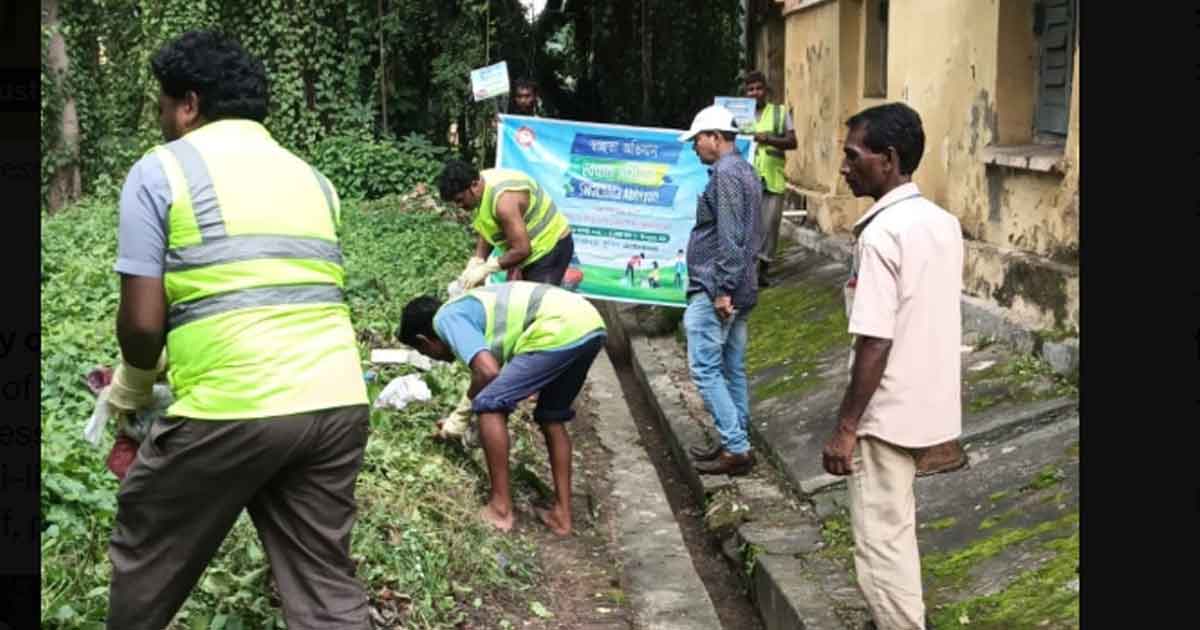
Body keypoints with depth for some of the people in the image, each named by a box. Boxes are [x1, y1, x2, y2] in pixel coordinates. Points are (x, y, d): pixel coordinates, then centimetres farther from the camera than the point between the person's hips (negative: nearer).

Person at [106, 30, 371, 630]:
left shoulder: (161, 170, 2)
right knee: (326, 581, 13)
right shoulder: (311, 177, 19)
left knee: (146, 557, 19)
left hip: (230, 411, -5)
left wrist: (132, 384, 17)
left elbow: (143, 321, -5)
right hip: (337, 403, 5)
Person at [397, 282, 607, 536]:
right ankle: (562, 513, 26)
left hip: (561, 331, -9)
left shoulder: (447, 319, 3)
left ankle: (501, 509, 9)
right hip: (590, 324, 9)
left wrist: (472, 396, 13)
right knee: (552, 416, 25)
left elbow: (488, 371, -11)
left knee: (490, 405, 4)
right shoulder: (471, 307, 31)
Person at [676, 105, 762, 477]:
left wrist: (723, 289, -22)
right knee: (732, 368, 12)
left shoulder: (725, 173, -14)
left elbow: (729, 238, -22)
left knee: (705, 369, -7)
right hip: (739, 289, 10)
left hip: (714, 290, -10)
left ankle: (736, 449, -6)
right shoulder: (745, 171, 17)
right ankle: (736, 443, 17)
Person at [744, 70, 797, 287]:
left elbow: (792, 142, -1)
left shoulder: (780, 112, 7)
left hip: (772, 178, -1)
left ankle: (763, 269, 9)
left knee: (769, 224, -3)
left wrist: (769, 139, -18)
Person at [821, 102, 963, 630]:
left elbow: (876, 343, -23)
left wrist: (845, 427, -18)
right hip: (929, 402, 9)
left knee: (881, 541, 2)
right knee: (896, 527, 23)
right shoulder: (944, 223, 4)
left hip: (889, 411, -9)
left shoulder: (880, 234, -21)